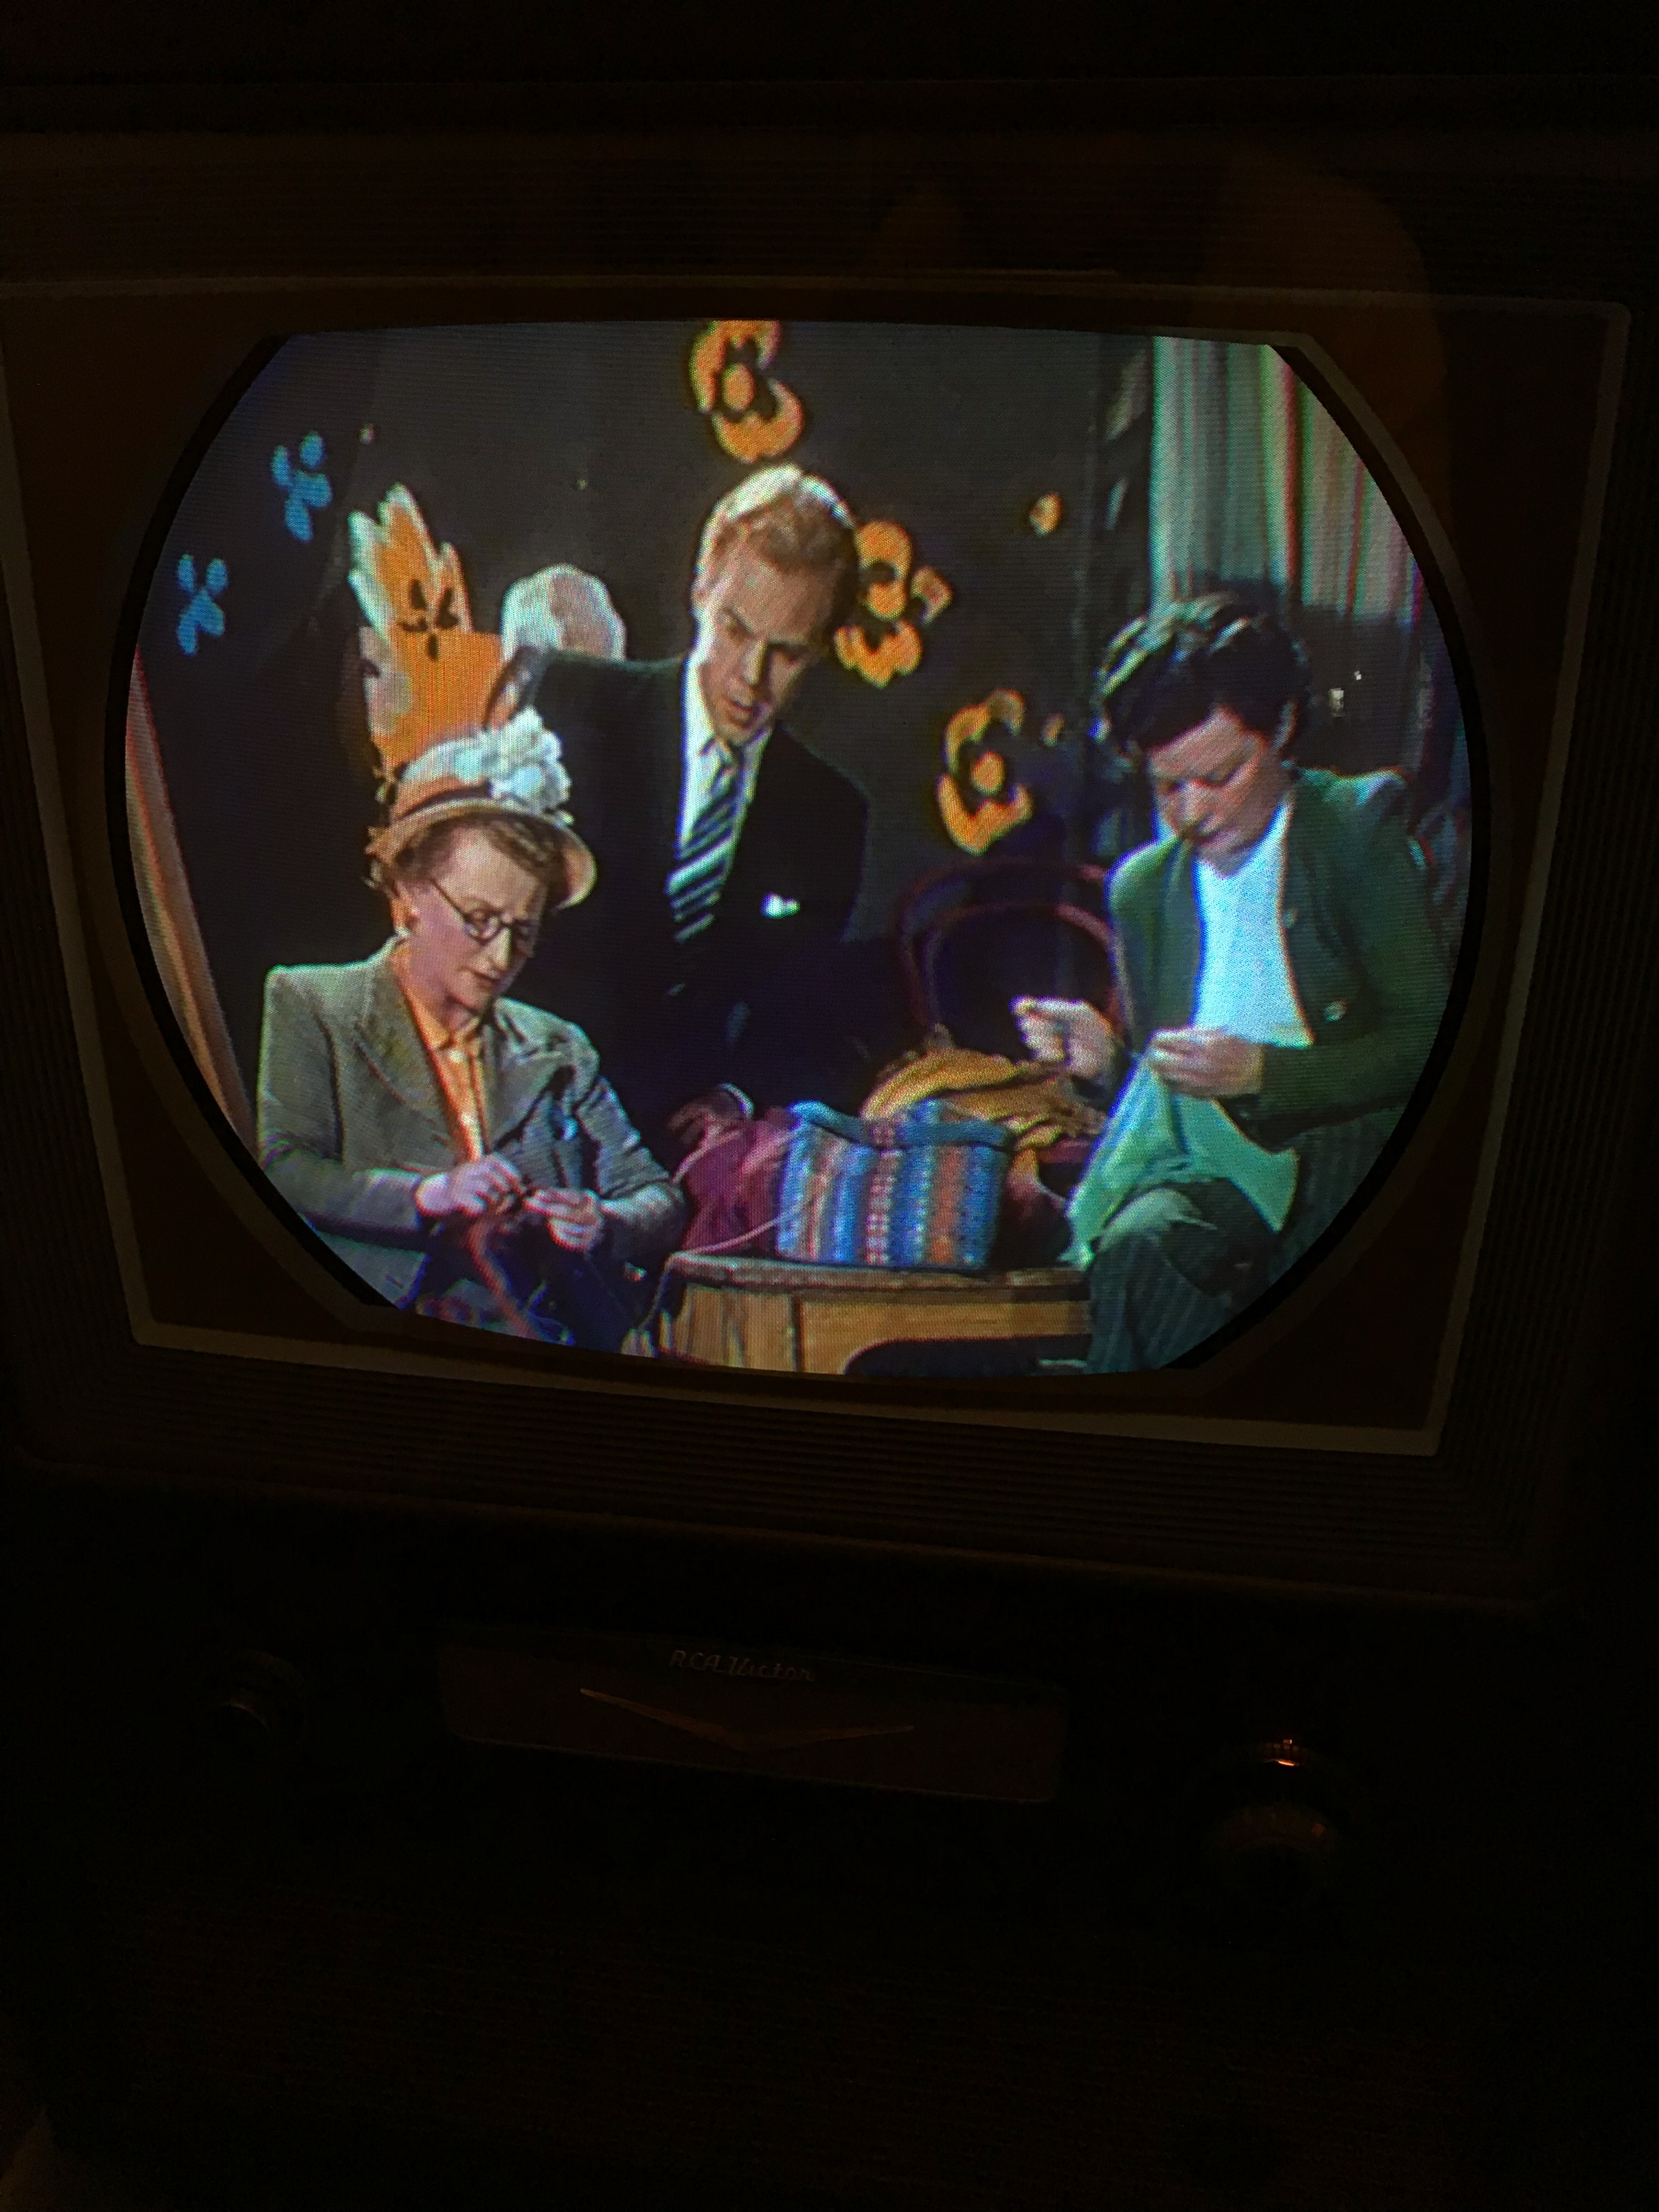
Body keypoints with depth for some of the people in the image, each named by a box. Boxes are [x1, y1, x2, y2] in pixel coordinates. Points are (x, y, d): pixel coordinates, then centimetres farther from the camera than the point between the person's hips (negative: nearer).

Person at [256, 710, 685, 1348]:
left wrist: (602, 1224, -7)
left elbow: (659, 1197, 16)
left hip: (549, 1357, 4)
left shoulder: (560, 1051, 20)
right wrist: (431, 1195, -17)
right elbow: (285, 1174, -2)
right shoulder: (310, 1007, 10)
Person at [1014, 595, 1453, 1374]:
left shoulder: (1357, 827, 2)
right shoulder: (1142, 884, 16)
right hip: (1205, 1157, 3)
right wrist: (1107, 1060, -2)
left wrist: (1264, 1072, -17)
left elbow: (1430, 1041, -5)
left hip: (1341, 1142, -3)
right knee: (1140, 1241, -34)